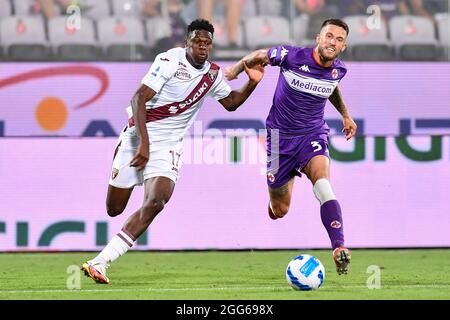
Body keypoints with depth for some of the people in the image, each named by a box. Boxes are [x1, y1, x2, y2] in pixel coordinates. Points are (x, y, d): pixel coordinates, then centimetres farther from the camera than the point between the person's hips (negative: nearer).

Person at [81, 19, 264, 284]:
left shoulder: (213, 74, 4)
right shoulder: (170, 60, -15)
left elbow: (231, 103, 23)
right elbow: (139, 98, -21)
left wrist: (252, 82, 4)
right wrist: (144, 143, -29)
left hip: (169, 144, 3)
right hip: (139, 135, -3)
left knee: (155, 203, -23)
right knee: (114, 209, 6)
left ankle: (100, 262, -24)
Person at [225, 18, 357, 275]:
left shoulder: (338, 70, -3)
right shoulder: (292, 56, -17)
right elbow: (260, 56, 3)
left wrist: (345, 115, 26)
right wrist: (236, 69, 16)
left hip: (313, 136, 1)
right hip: (281, 136, -1)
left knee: (323, 184, -31)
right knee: (280, 211, 5)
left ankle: (339, 249, -41)